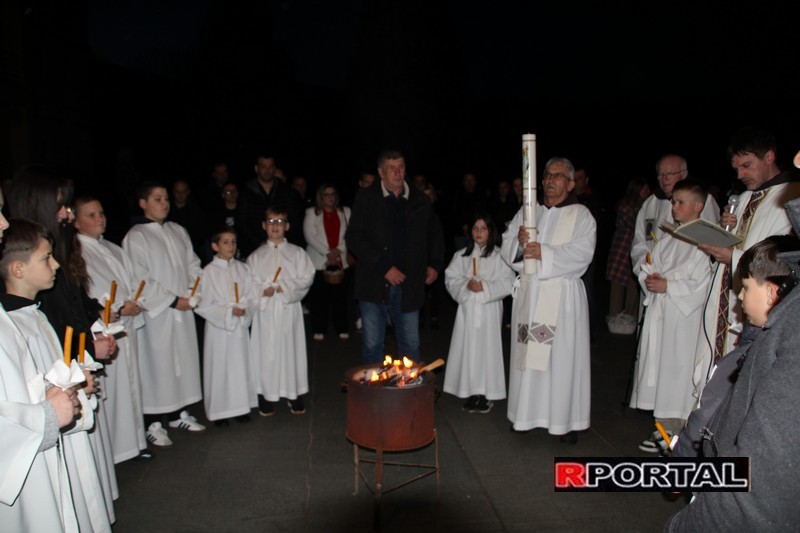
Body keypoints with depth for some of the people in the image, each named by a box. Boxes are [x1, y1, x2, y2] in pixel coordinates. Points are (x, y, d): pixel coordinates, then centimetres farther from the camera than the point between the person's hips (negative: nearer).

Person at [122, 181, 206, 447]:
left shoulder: (178, 231, 12)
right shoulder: (135, 237, -8)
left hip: (183, 309, 6)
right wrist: (172, 300, -13)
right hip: (155, 313, -6)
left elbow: (193, 265, 13)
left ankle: (178, 413, 26)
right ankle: (153, 423, 10)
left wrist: (191, 295, -2)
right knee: (157, 364, -1)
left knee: (184, 360, 11)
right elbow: (140, 279, -13)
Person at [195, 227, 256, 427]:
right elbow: (203, 305, -9)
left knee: (241, 365, 10)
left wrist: (245, 309, -15)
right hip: (218, 326, -4)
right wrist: (228, 311, -16)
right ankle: (219, 410, 16)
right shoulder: (209, 271, -8)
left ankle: (240, 406, 23)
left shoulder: (242, 269, 3)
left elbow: (251, 297, 5)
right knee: (219, 367, 3)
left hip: (240, 326, 4)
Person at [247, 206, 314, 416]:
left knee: (292, 347, 4)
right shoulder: (256, 256, 6)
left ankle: (294, 394, 17)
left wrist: (286, 287, -13)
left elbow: (307, 278, -2)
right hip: (265, 309, 0)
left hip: (289, 308, 0)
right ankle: (266, 395, 15)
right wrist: (263, 290, -16)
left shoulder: (297, 253, 4)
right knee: (266, 350, 3)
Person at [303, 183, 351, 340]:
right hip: (318, 261, -2)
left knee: (340, 296, 0)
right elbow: (310, 236, -4)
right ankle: (319, 330, 5)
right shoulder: (312, 213, 6)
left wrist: (339, 250, -8)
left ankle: (342, 329, 8)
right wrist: (327, 252, -11)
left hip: (339, 260, 2)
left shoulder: (345, 212, 14)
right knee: (319, 297, -2)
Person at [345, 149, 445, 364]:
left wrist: (434, 264, 7)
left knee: (411, 345, 9)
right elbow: (354, 237, -6)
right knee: (372, 346, 5)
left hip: (409, 284, 2)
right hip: (374, 283, -2)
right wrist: (384, 267, -13)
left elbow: (435, 234, 22)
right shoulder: (366, 198, 1)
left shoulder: (420, 201, 9)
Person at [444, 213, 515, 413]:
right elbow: (450, 279, 4)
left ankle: (486, 395, 8)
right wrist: (465, 284, -12)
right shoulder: (461, 255, 8)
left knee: (487, 348, -2)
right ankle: (471, 392, 15)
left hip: (489, 309, -3)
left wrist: (485, 287, -16)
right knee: (468, 348, 5)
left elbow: (507, 283, -8)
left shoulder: (499, 255, -3)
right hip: (467, 308, 3)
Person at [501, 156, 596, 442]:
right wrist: (519, 241, -15)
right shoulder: (526, 212, 13)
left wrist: (544, 252, -22)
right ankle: (527, 413, 19)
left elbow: (582, 253, -12)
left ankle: (567, 419, 12)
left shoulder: (581, 215, 2)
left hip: (563, 296, -3)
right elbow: (506, 247, 7)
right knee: (527, 352, 7)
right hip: (529, 293, 3)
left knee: (563, 356, 0)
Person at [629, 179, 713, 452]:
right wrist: (649, 279, -4)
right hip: (659, 314, 7)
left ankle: (674, 432, 9)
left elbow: (701, 285, -16)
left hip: (685, 318, -7)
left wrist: (668, 286, -17)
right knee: (658, 365, 10)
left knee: (679, 368, -2)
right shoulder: (668, 239, 13)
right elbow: (647, 267, 16)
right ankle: (664, 427, 23)